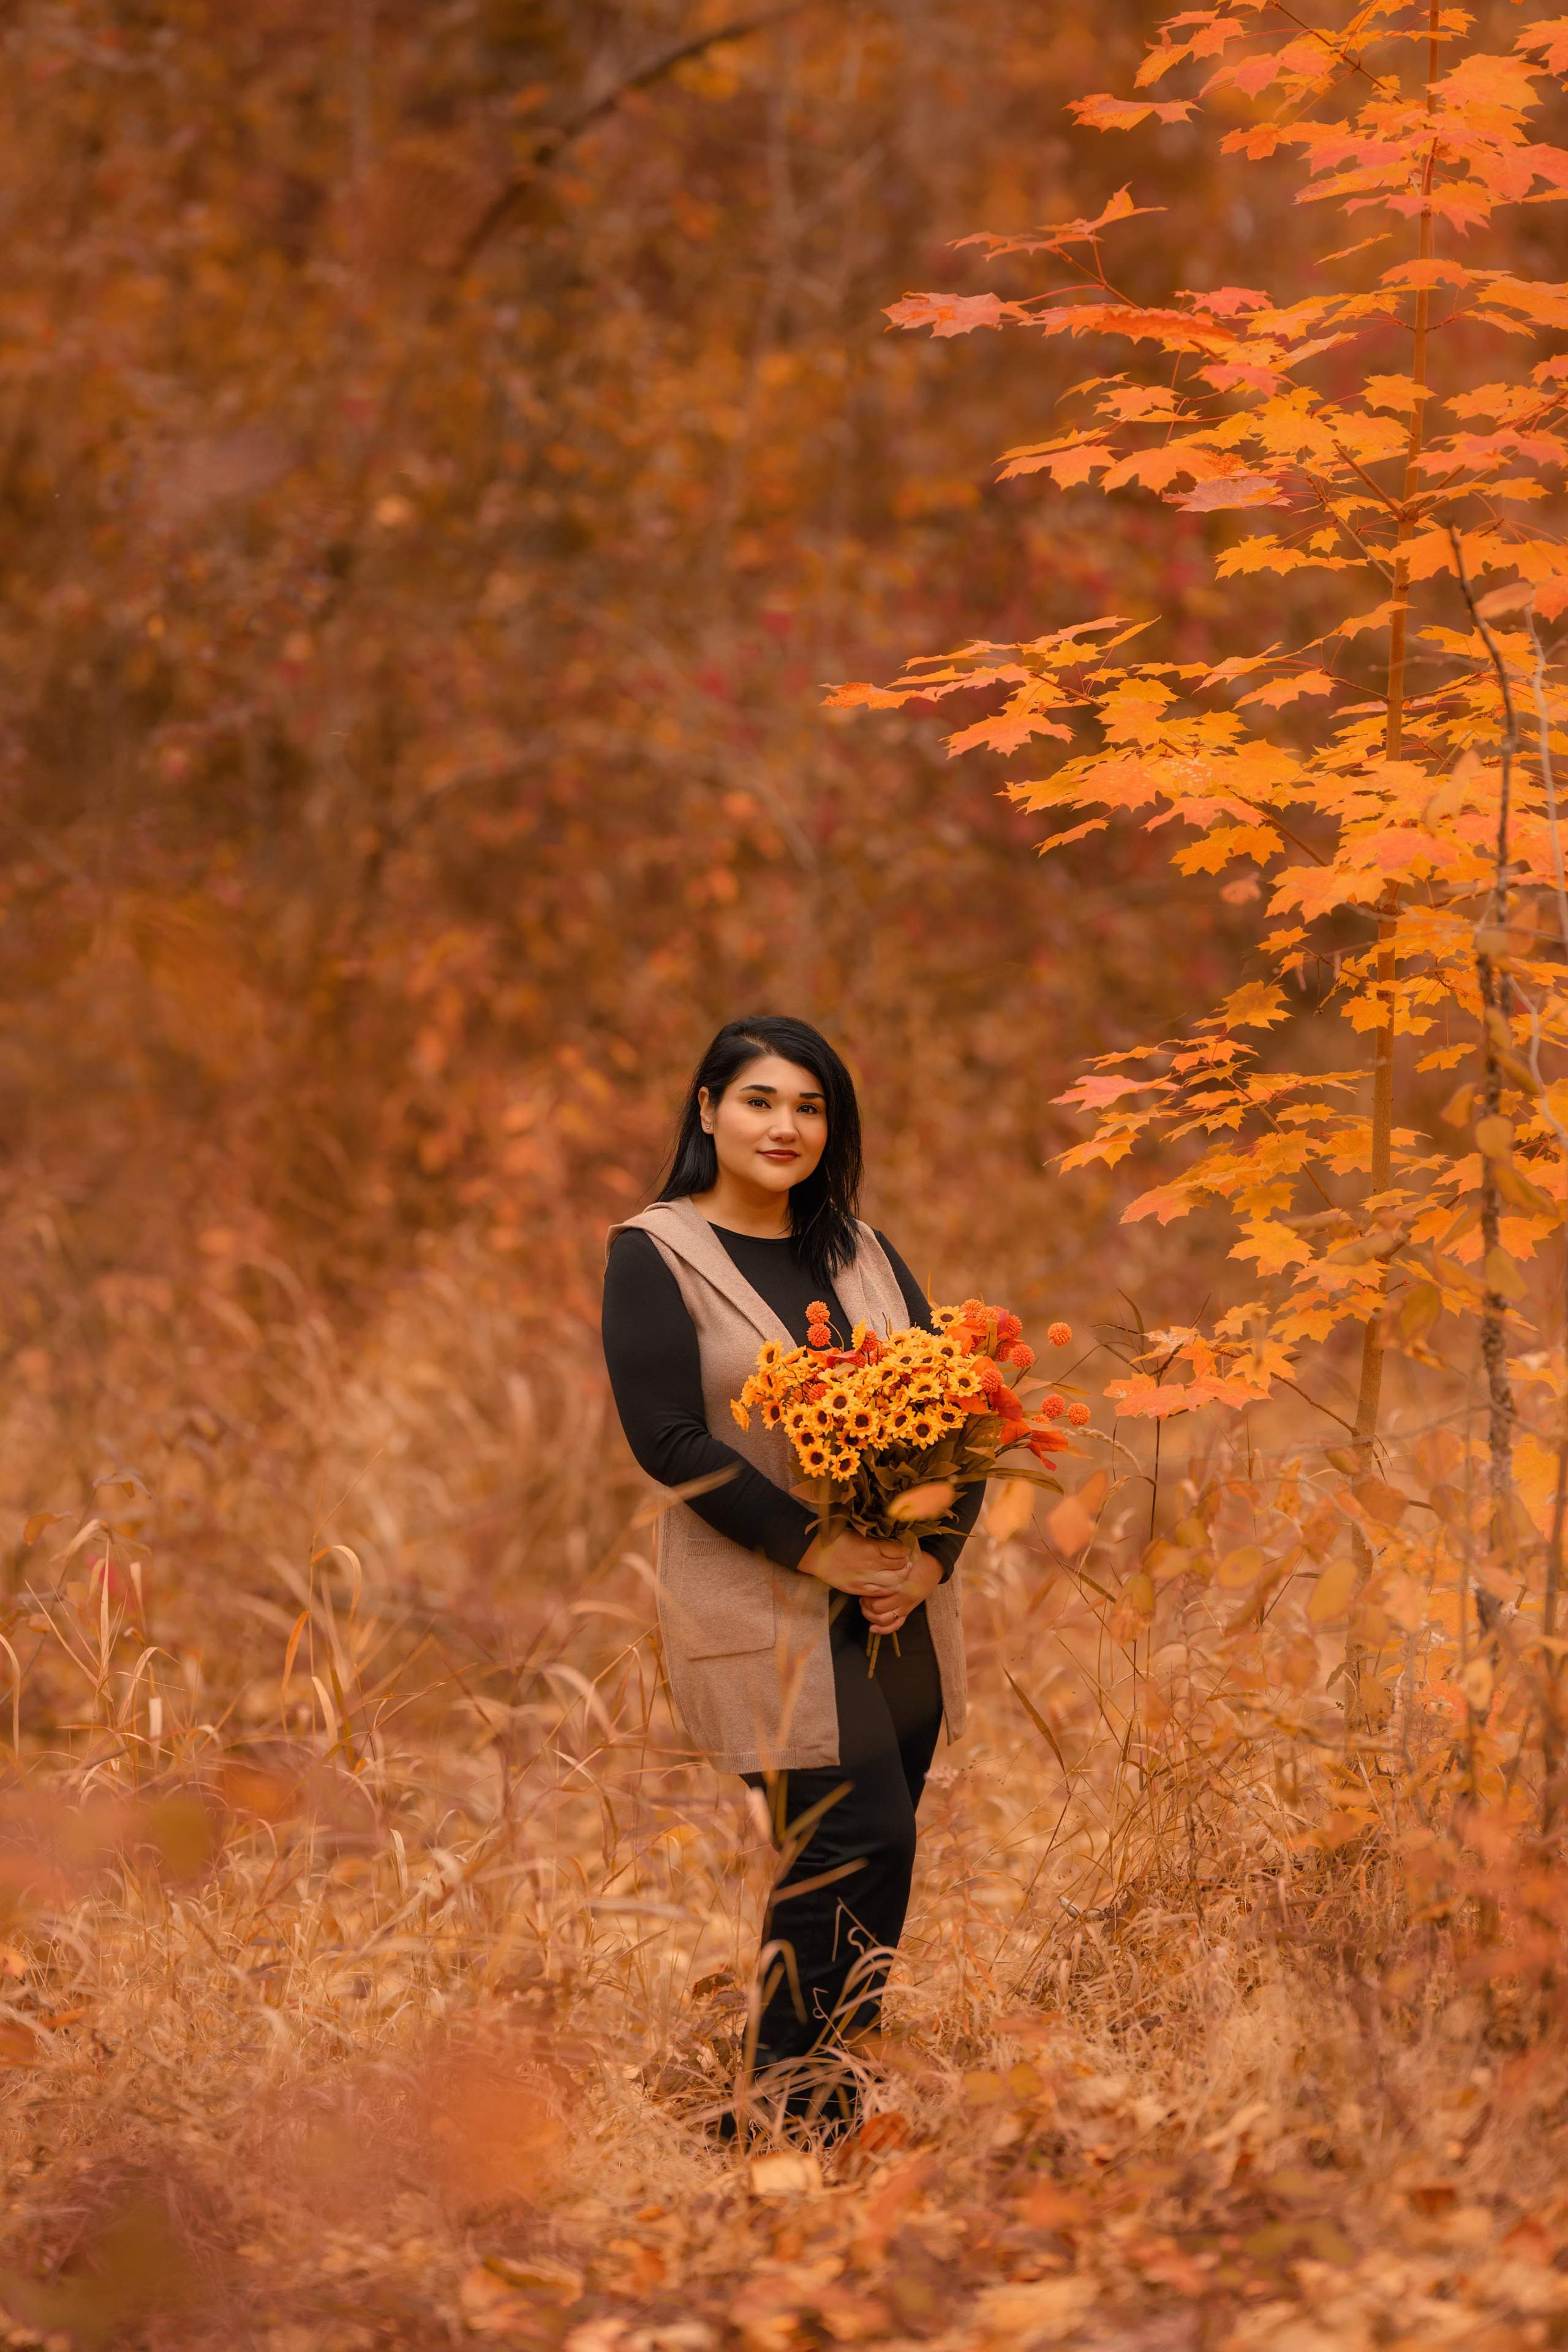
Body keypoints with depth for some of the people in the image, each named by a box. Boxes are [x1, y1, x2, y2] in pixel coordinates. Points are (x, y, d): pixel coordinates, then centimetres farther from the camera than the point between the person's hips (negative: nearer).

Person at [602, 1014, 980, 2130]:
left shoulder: (864, 1253, 14)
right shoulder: (655, 1255, -3)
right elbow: (669, 1437, -12)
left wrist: (935, 1552, -8)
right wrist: (816, 1546, -17)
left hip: (896, 1606, 6)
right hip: (765, 1611, -6)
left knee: (849, 1860, 4)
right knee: (863, 1838, -14)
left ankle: (825, 2086, 13)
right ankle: (787, 2095, -4)